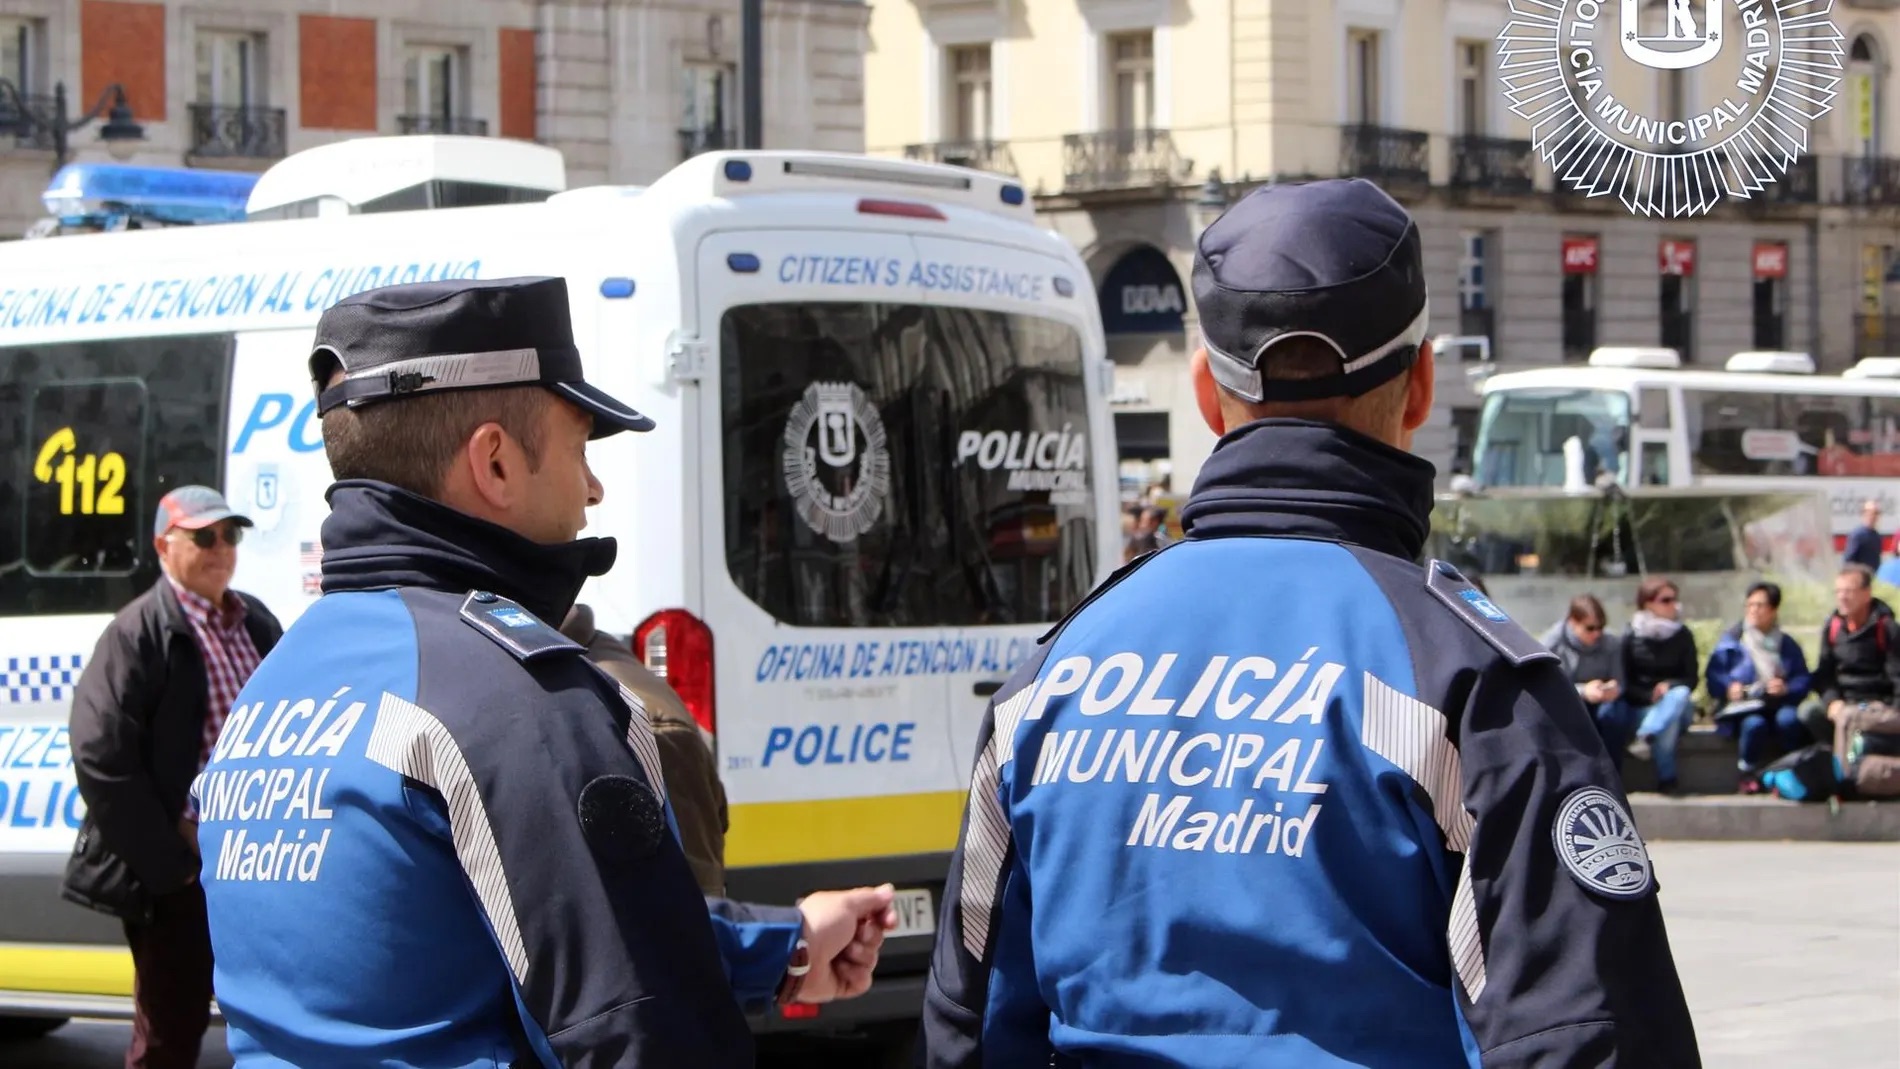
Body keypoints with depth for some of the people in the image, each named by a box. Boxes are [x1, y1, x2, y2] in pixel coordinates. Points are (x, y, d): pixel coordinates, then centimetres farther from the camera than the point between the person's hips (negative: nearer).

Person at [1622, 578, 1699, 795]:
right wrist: (1651, 696, -16)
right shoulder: (1631, 637, 1)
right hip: (1642, 707, -2)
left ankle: (1645, 738, -43)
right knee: (1667, 722, -34)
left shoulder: (1683, 635, 5)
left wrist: (1670, 686, -18)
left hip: (1677, 703, 2)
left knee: (1680, 694, -33)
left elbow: (1692, 678, 2)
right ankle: (1666, 778, -37)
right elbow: (1625, 682, 0)